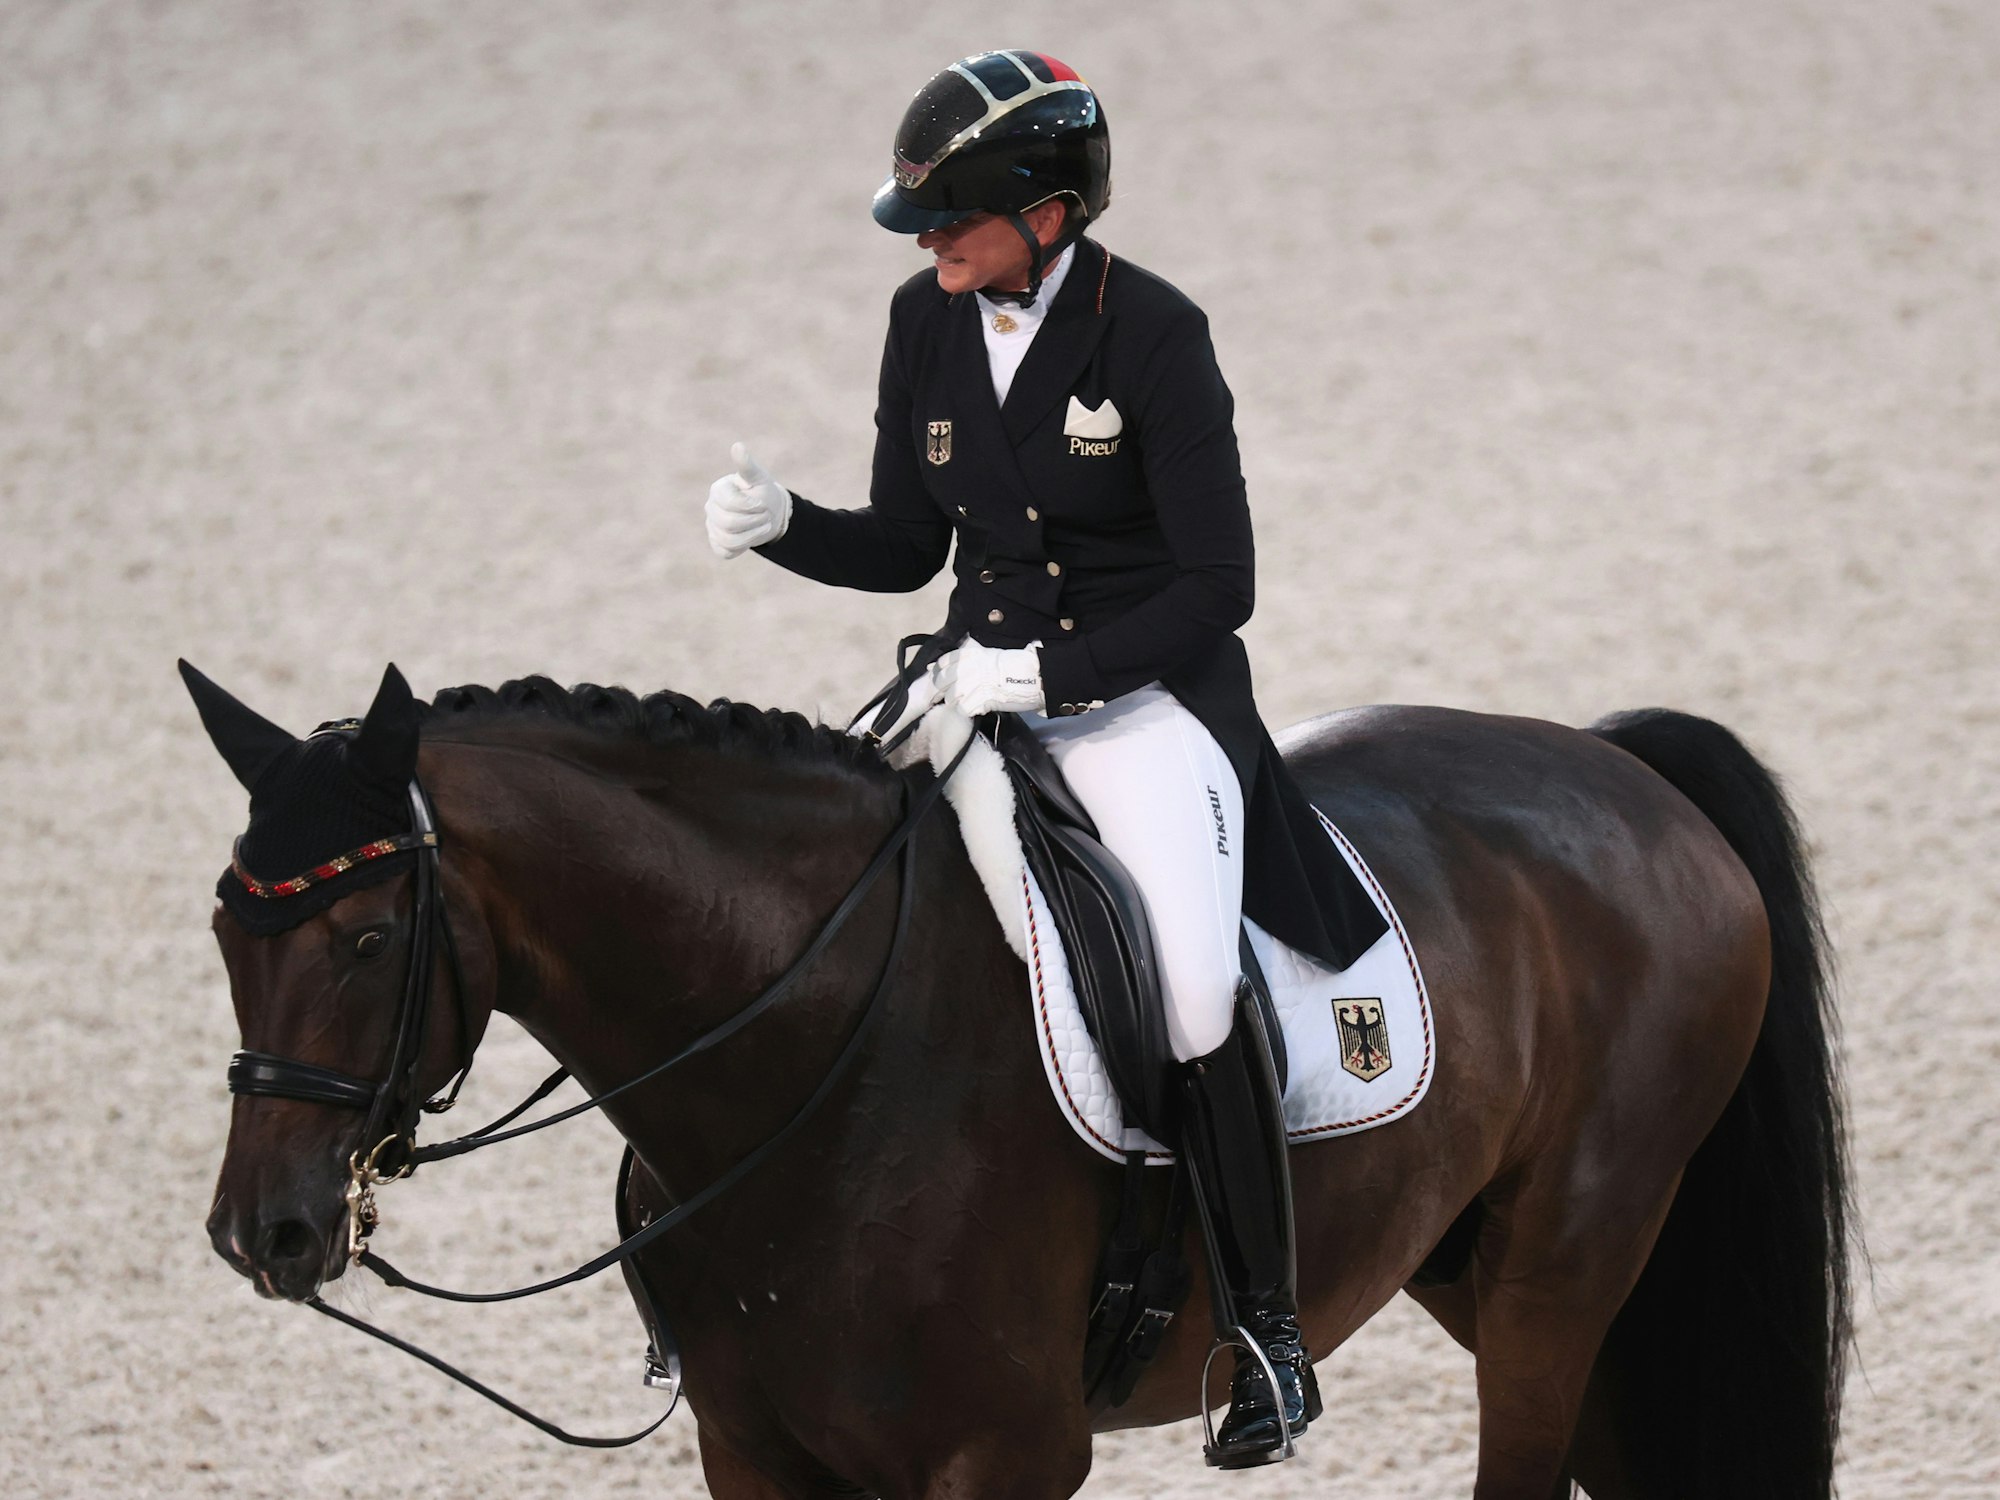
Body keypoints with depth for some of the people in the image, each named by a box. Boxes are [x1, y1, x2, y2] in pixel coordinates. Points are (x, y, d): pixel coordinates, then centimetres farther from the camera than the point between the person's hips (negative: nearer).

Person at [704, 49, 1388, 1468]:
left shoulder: (1154, 334, -13)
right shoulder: (928, 323, 3)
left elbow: (1216, 588, -12)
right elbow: (904, 546, 13)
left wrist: (1048, 673, -21)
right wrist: (783, 524, -6)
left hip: (1145, 698, -6)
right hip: (982, 686, 6)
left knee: (1193, 982, -26)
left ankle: (1269, 1324, -11)